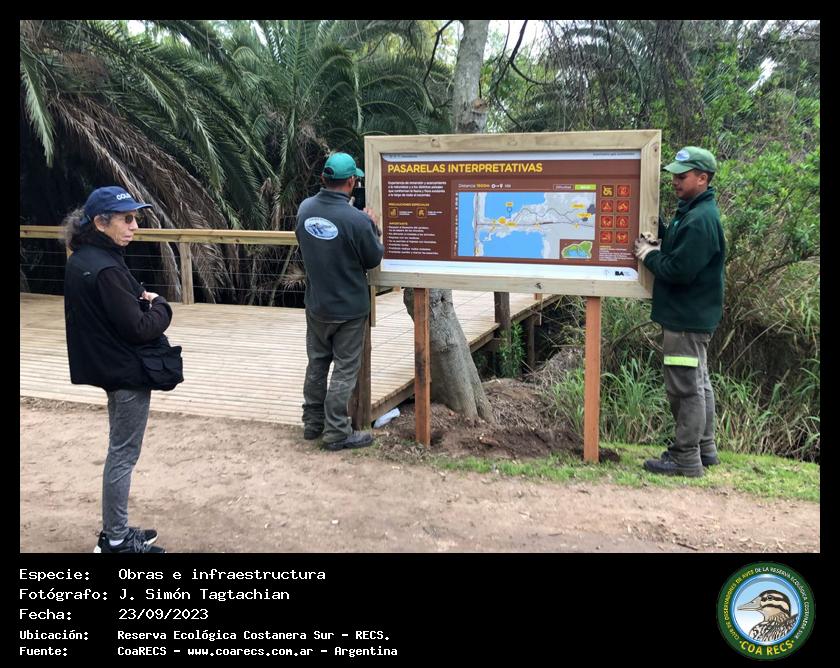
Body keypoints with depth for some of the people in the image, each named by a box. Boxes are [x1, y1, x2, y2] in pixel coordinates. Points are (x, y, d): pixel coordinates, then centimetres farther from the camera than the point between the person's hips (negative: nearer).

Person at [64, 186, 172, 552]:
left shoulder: (81, 260, 6)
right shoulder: (105, 269, -23)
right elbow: (138, 328, -22)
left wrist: (142, 300, -2)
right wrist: (159, 305, -5)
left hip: (109, 367, 10)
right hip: (128, 372, -10)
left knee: (119, 452, 19)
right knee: (123, 455, 2)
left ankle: (116, 531, 30)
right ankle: (116, 541, 15)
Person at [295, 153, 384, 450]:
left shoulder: (305, 208, -6)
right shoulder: (357, 219, -24)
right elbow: (373, 259, -11)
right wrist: (374, 228, 6)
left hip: (316, 304, 6)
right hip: (349, 308, -5)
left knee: (317, 364, 18)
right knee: (345, 369, 5)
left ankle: (313, 422, 29)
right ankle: (337, 433, 11)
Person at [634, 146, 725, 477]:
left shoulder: (700, 220, -21)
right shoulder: (692, 212, 11)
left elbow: (679, 270, -25)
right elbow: (677, 248, 17)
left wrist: (649, 255, -9)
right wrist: (656, 239, 1)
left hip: (687, 318, -11)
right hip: (691, 314, 11)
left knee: (685, 387, -3)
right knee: (698, 383, 18)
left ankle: (686, 459, 6)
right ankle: (704, 448, 31)